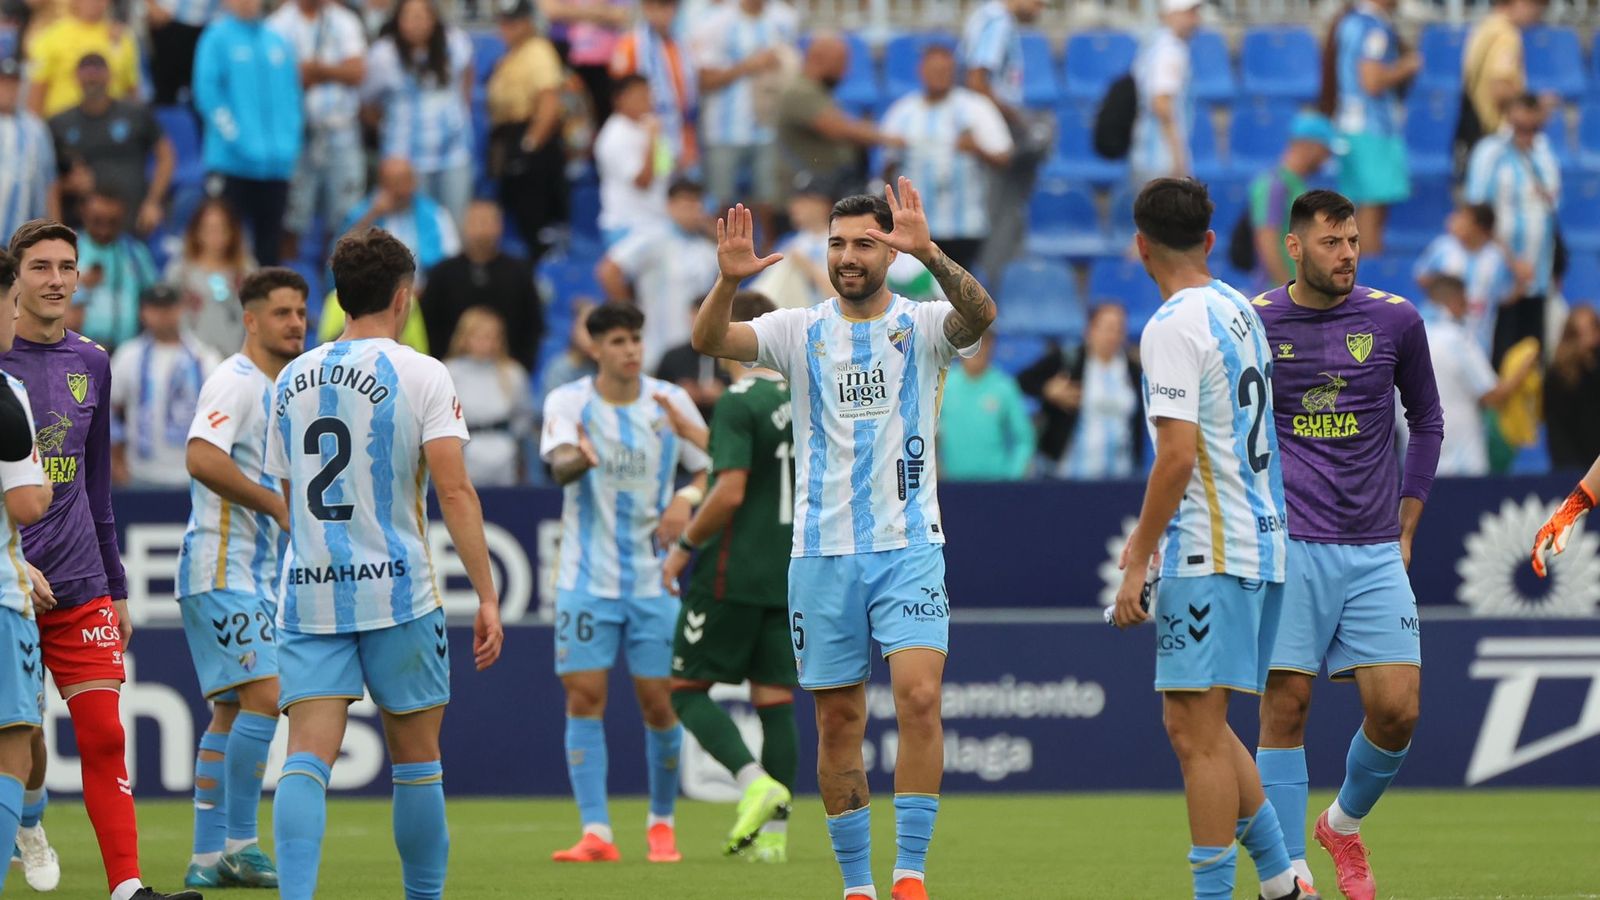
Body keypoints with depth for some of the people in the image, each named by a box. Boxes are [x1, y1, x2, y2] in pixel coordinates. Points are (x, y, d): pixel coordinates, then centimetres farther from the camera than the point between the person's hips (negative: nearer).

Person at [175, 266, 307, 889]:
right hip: (221, 568, -10)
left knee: (233, 711, 9)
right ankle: (237, 844, -15)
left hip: (255, 575, 10)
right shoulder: (235, 381, -12)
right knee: (265, 695, -17)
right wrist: (278, 505, -23)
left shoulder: (280, 391, 18)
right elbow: (201, 458, -27)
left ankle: (208, 857, 11)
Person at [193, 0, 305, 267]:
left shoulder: (278, 42, 15)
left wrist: (291, 141, 3)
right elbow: (207, 92, -8)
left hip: (276, 165, 5)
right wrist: (234, 136, -15)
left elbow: (292, 95, 17)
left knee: (270, 245, 5)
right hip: (233, 162, -5)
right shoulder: (217, 38, -1)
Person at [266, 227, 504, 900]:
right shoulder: (420, 375, -4)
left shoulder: (291, 381, 11)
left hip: (308, 592, 3)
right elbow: (454, 491, -11)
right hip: (398, 592, -3)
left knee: (308, 757, -6)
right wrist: (486, 596, -9)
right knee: (416, 760, 11)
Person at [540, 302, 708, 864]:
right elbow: (559, 464, -23)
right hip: (587, 580, -1)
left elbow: (709, 468, 10)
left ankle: (662, 823, 20)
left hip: (654, 580, 1)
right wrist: (580, 458, -47)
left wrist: (687, 498, -11)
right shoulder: (568, 402, -5)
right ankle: (595, 833, -8)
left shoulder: (669, 401, 1)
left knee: (659, 703, 1)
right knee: (583, 698, -8)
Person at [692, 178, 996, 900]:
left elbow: (980, 315, -21)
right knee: (838, 723, 5)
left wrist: (930, 254, -38)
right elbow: (710, 340, -10)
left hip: (908, 549, -2)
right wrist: (729, 281, -31)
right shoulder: (799, 332, 5)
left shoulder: (922, 327, 1)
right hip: (822, 553, 2)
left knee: (920, 697, -18)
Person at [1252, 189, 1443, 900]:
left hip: (1374, 551, 2)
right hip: (1287, 548, -2)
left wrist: (1405, 527, 13)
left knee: (1396, 709, -5)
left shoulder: (1395, 321, 5)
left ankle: (1345, 825, 23)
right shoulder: (1252, 322, 1)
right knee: (1286, 707, -6)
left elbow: (1426, 421, 17)